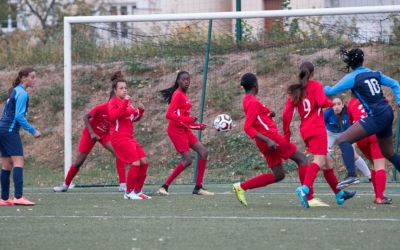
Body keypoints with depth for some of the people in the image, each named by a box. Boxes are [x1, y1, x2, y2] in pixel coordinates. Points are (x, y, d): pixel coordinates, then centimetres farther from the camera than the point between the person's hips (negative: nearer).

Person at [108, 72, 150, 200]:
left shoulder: (127, 102, 15)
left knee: (144, 162, 3)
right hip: (119, 137, -8)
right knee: (135, 163, -17)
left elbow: (134, 118, 26)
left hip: (129, 137, 8)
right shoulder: (113, 102, -6)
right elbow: (112, 116, -26)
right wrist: (124, 103, -27)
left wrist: (140, 110, 7)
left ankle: (138, 191, 13)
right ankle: (129, 193, -5)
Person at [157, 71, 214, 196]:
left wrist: (198, 126, 19)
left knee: (203, 152, 3)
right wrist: (188, 119, -26)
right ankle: (165, 186, -6)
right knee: (187, 160, -14)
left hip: (185, 129, 9)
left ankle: (198, 187, 6)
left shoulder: (184, 95, 16)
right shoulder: (177, 94, -12)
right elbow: (169, 115, -22)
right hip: (176, 130, -9)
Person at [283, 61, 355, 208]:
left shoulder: (295, 91, 13)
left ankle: (339, 194, 27)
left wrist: (286, 134, 11)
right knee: (319, 161, -20)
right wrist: (331, 103, 4)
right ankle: (305, 188, -44)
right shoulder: (316, 86, -1)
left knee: (326, 163, 18)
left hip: (305, 130, 7)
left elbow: (287, 114, 6)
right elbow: (322, 102, -18)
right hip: (317, 130, -7)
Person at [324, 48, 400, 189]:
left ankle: (351, 175, -31)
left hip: (376, 117, -8)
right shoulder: (374, 74, 13)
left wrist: (324, 88, 20)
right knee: (388, 153, 22)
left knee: (343, 140, -13)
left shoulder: (353, 77, -6)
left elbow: (331, 91, -1)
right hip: (387, 114, 8)